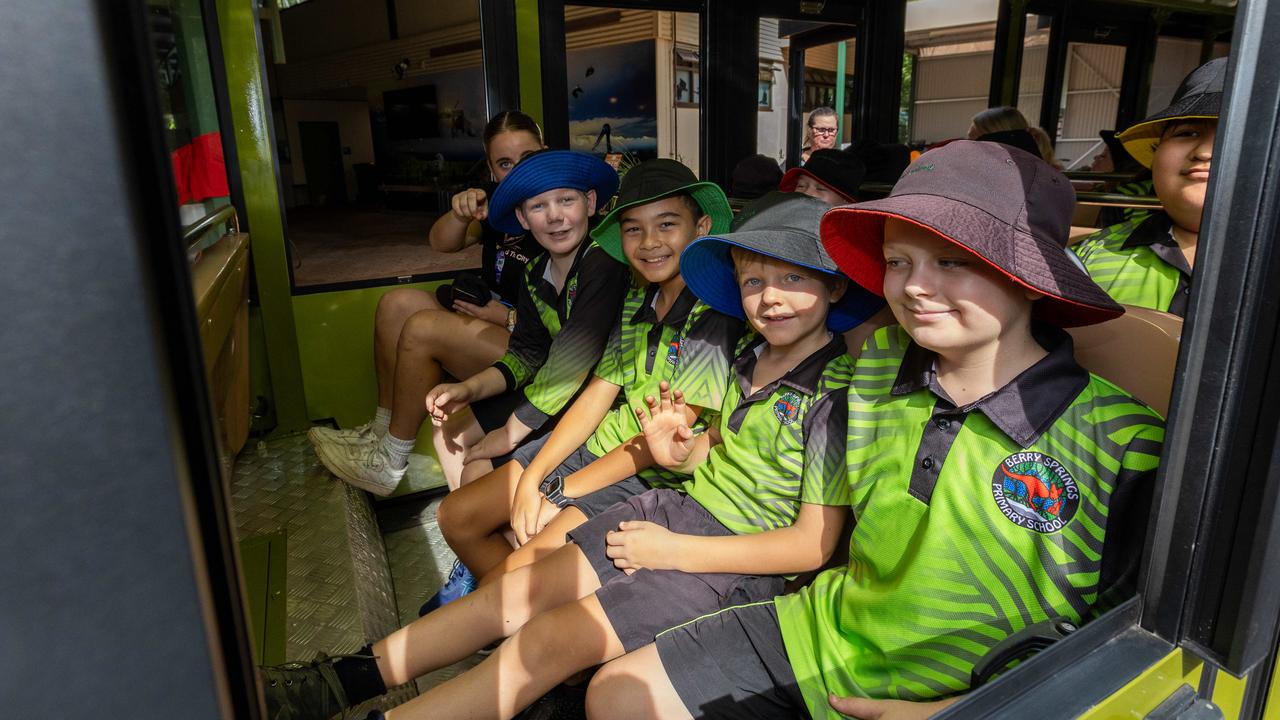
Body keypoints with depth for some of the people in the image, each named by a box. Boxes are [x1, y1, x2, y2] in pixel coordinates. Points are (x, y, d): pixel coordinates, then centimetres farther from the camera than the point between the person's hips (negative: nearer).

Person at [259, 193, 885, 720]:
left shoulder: (835, 398, -18)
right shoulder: (751, 359, 6)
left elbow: (812, 545, -20)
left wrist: (672, 551, -17)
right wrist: (677, 451, -5)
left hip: (735, 567, -7)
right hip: (682, 505, 7)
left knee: (551, 640, -16)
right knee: (521, 588, -3)